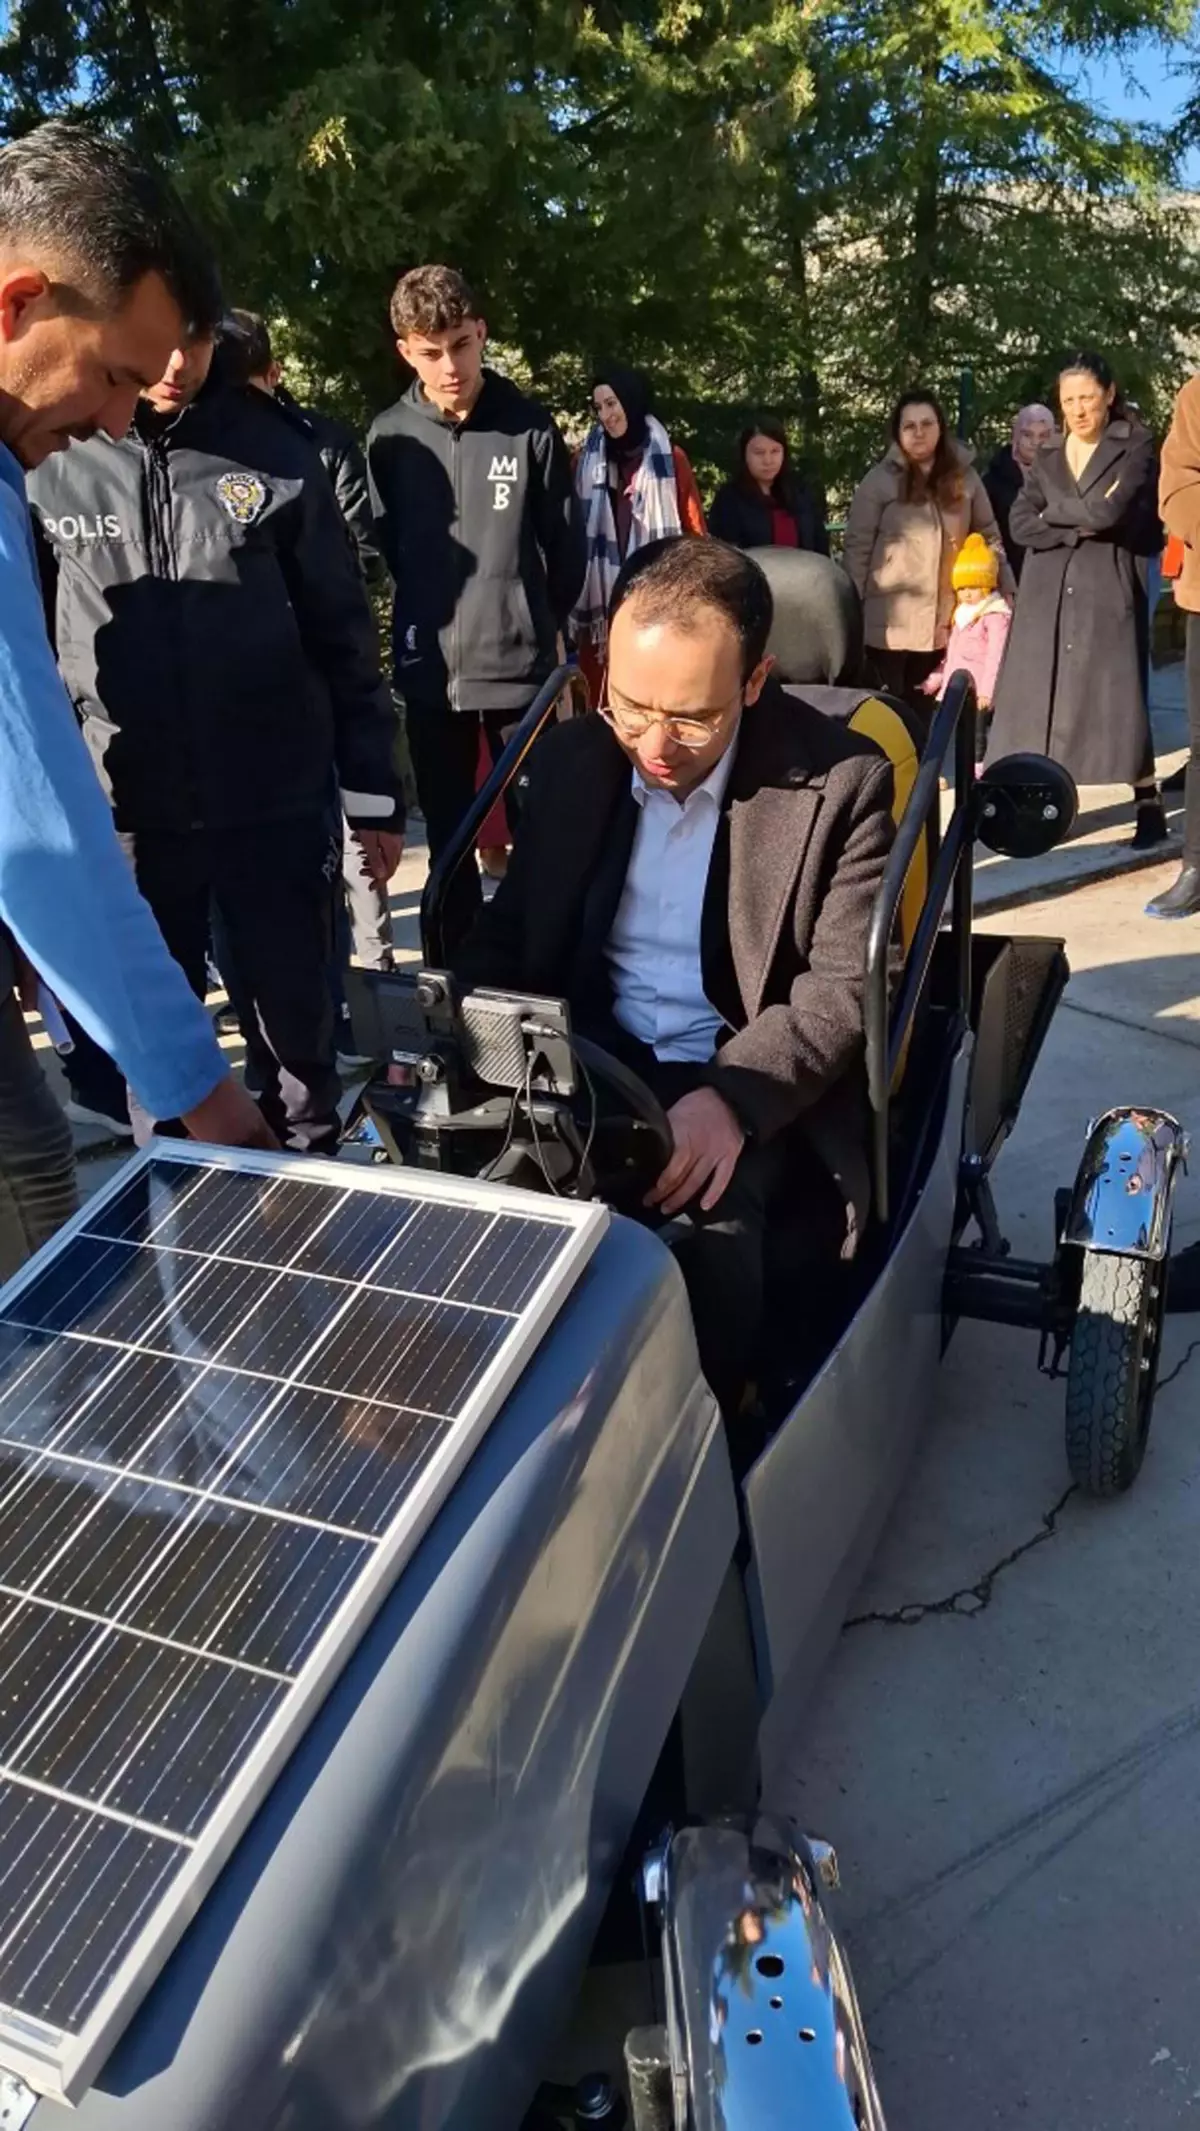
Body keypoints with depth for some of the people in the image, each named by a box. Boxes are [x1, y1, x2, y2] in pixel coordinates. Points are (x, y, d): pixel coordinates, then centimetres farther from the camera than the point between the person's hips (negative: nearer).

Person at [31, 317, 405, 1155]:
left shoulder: (274, 448, -2)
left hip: (277, 806, 0)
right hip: (125, 817, 1)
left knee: (297, 1028, 11)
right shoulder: (48, 462, -2)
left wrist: (374, 794, 4)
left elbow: (342, 632, 3)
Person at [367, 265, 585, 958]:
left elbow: (567, 545, 3)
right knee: (448, 841, 11)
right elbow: (380, 546, 10)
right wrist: (428, 619, 10)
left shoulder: (530, 428, -4)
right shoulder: (389, 436, 1)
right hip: (429, 670, 2)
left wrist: (543, 626, 8)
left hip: (522, 666, -2)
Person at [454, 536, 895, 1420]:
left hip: (749, 1090, -3)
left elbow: (845, 988, -9)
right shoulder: (572, 759, 7)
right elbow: (509, 929, 14)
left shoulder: (841, 782, -6)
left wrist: (731, 1098, -26)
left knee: (702, 1242, -34)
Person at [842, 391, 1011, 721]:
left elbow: (989, 537, 13)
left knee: (922, 711, 12)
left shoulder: (964, 477, 7)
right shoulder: (880, 480, -3)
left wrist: (1006, 591, 7)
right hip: (889, 621, -3)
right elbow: (857, 548, -3)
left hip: (942, 623, 3)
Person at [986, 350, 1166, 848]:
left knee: (1116, 694, -6)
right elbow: (1019, 523, 1)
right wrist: (1080, 526, -10)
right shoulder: (1048, 455, 14)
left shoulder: (1136, 446, 1)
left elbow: (1109, 512, -15)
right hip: (1047, 592, 4)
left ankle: (1148, 806, 3)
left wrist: (1053, 511, -1)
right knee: (1038, 695, 0)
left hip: (1108, 588, -4)